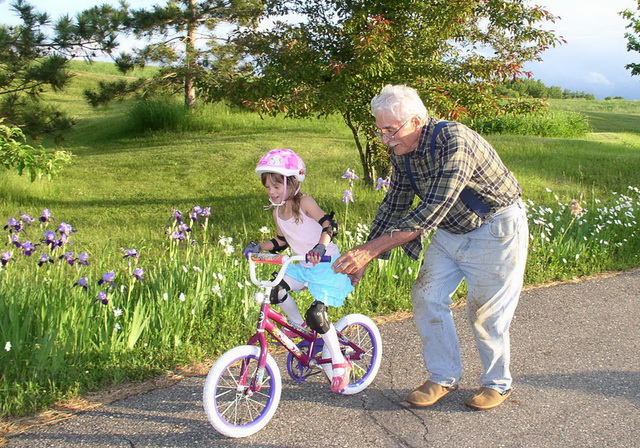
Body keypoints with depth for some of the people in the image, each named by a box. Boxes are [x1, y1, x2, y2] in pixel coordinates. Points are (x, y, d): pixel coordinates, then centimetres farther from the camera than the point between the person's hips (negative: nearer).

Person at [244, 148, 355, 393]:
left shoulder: (304, 202, -16)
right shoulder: (278, 211, 4)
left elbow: (329, 225, -27)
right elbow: (280, 242, 16)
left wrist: (320, 246, -45)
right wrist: (259, 247, 0)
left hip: (327, 266, -7)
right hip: (303, 267, 7)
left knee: (316, 314, -17)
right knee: (275, 290, -14)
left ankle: (339, 363, 1)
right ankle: (299, 325, 12)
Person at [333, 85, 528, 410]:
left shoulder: (454, 141, -33)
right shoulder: (402, 152, -7)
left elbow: (431, 211, -38)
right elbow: (394, 205, 4)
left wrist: (370, 249, -41)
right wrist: (362, 260, -1)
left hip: (494, 229, -7)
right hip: (449, 232, 8)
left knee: (485, 313, -1)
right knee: (427, 298, 2)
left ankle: (497, 384, 22)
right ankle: (444, 378, 18)